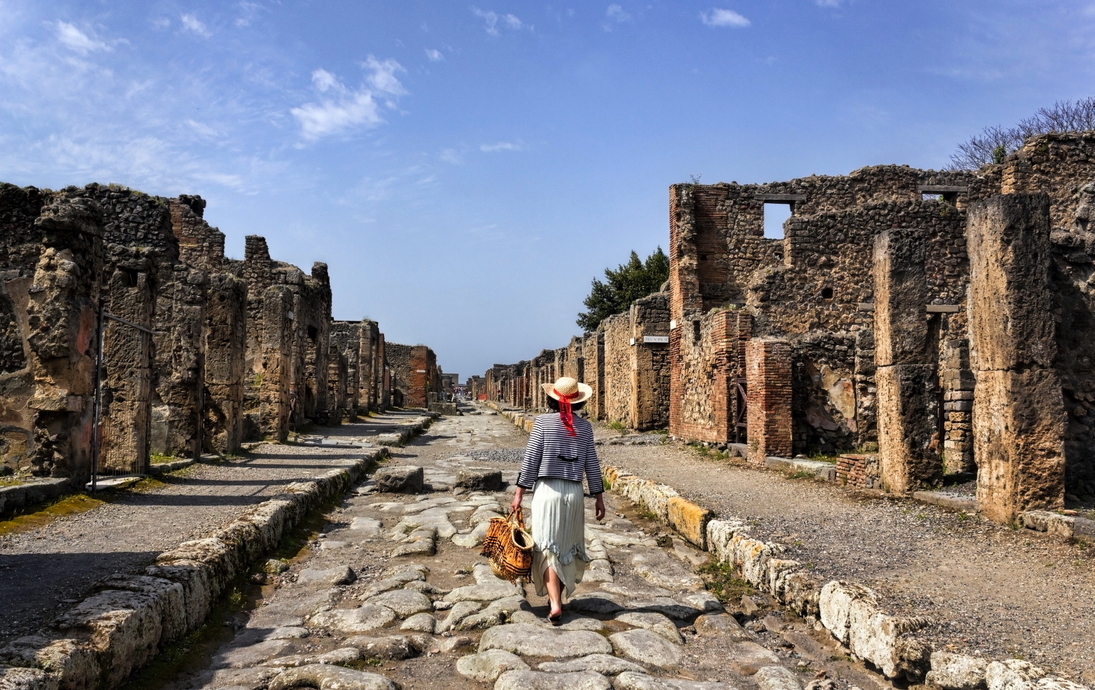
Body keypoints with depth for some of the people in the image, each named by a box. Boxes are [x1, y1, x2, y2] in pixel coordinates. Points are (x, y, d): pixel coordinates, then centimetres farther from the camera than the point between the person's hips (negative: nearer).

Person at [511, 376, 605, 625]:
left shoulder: (543, 422, -5)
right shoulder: (585, 427, 2)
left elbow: (530, 459, -6)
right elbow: (592, 464, 4)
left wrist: (520, 493, 1)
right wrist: (599, 497, 12)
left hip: (546, 491, -2)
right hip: (574, 492, 3)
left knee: (548, 548, 2)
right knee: (567, 547, 17)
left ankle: (555, 604, -8)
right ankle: (558, 595, 29)